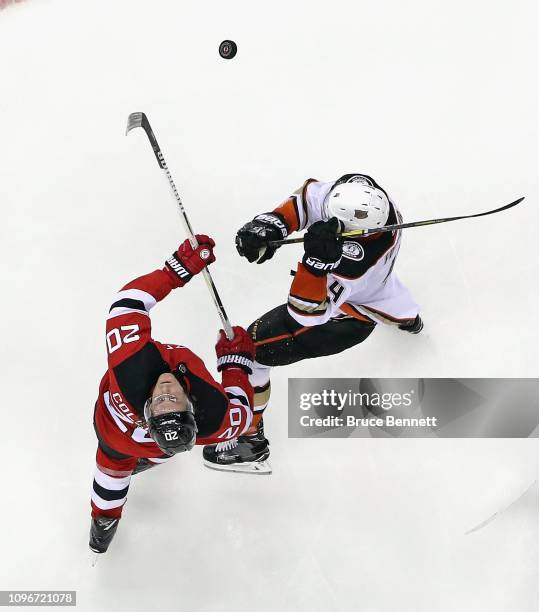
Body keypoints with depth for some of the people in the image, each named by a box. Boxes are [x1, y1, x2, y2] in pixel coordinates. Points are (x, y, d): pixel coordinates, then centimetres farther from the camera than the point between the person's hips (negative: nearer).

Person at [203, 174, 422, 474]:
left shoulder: (357, 259, -47)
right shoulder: (360, 189, -29)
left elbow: (308, 313, -41)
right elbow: (309, 196, -13)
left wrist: (316, 260, -55)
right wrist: (272, 223, -30)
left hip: (346, 317, -8)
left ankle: (249, 439, 12)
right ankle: (408, 318, 80)